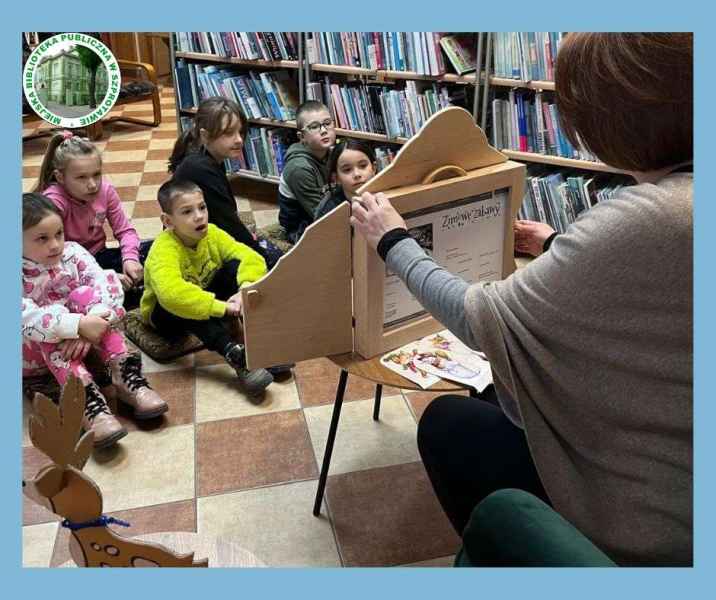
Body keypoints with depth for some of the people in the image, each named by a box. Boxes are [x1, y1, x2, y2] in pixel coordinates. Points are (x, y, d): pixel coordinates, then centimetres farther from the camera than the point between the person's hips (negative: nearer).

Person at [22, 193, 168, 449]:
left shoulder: (72, 252, -7)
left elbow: (104, 283, -21)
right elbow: (27, 318, -32)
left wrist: (92, 320, -38)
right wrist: (78, 326, -41)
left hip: (76, 341, 3)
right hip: (34, 352, -3)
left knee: (86, 295, -23)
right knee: (50, 331, -34)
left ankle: (126, 376, -28)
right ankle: (89, 402, -43)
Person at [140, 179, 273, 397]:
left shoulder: (211, 233, -13)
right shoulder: (164, 249, -29)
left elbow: (252, 258, -19)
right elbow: (170, 293, -48)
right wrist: (222, 307, -47)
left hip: (206, 296, 5)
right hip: (167, 314, -4)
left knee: (235, 266, -19)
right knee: (179, 304, -39)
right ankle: (234, 354, -44)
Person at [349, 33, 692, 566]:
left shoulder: (649, 219, -31)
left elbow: (480, 320, -21)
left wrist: (393, 242, -6)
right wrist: (560, 250, 28)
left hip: (644, 521, -8)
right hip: (677, 477, 8)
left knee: (446, 421, 12)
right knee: (497, 398, 24)